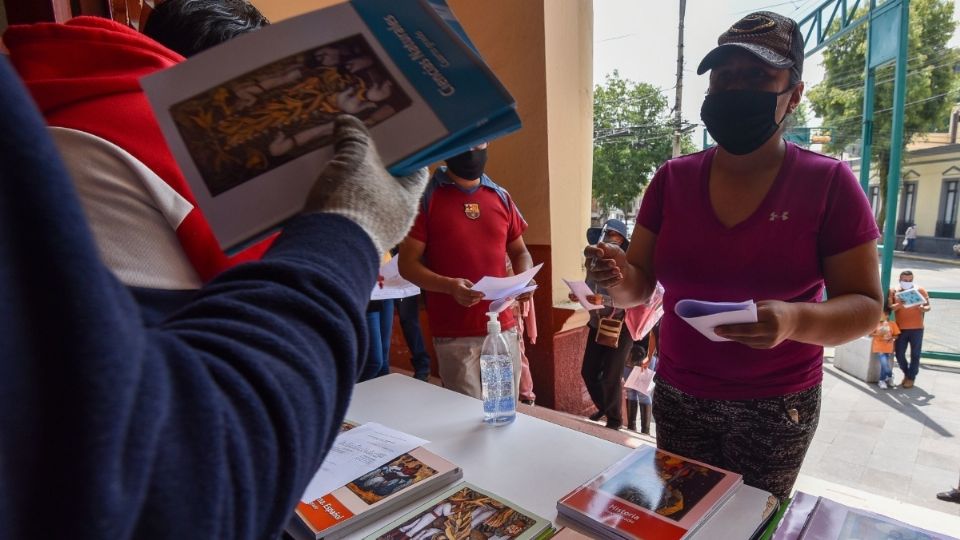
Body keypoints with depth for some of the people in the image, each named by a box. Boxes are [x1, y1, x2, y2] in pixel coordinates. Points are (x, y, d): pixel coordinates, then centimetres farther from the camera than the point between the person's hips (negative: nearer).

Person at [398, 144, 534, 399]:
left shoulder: (501, 197, 10)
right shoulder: (425, 197, -4)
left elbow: (520, 252, 18)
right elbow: (407, 264, -6)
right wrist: (449, 286, -23)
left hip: (504, 328, 4)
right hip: (454, 334, -4)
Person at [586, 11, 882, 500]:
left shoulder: (828, 184, -8)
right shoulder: (673, 179, -2)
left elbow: (864, 306, -8)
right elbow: (640, 285, -1)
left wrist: (795, 320, -29)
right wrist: (619, 278, -24)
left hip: (776, 405, -2)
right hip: (678, 397, 2)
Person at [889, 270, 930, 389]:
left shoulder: (920, 290, 2)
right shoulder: (894, 291, 2)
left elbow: (928, 306, 4)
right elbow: (889, 307, -4)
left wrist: (924, 308, -19)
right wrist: (898, 305, -25)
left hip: (917, 328, 0)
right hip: (900, 328, 1)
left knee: (915, 355, 3)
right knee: (899, 354, 5)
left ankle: (911, 378, 14)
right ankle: (906, 373, 27)